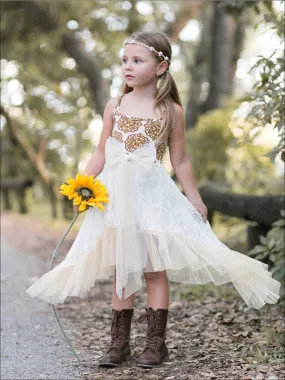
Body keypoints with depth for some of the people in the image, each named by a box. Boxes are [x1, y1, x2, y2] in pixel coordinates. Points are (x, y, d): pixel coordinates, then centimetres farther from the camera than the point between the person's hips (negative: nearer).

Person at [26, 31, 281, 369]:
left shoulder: (171, 110, -1)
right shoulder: (115, 106, 5)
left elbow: (180, 161, 5)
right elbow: (101, 154, 9)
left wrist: (196, 200, 5)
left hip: (153, 195, -3)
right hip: (116, 196, 3)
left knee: (154, 268, 1)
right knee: (121, 270, 8)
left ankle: (156, 342, 11)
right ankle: (119, 342, 16)